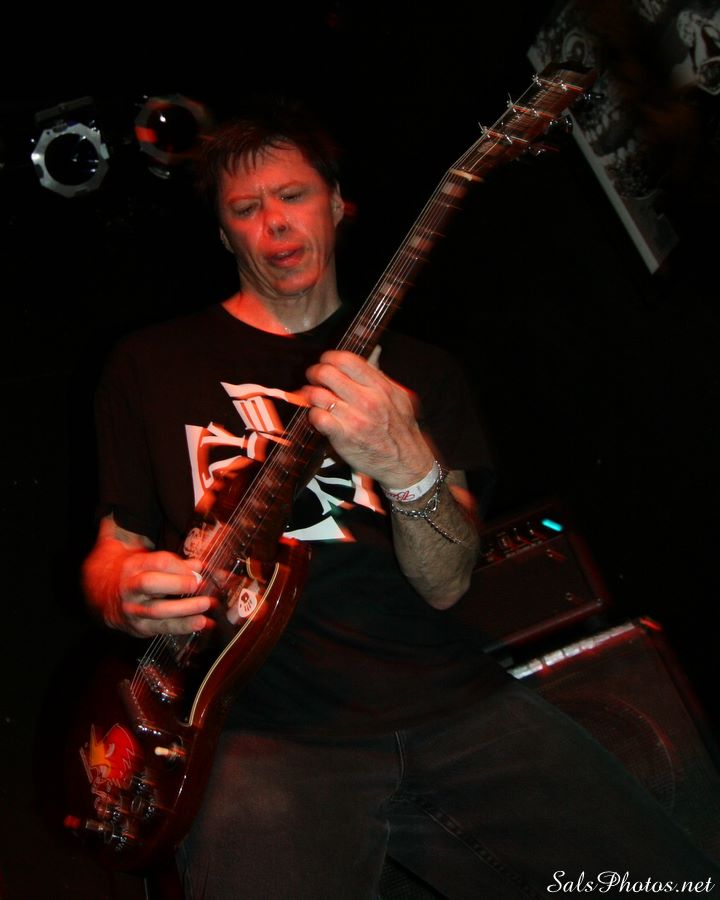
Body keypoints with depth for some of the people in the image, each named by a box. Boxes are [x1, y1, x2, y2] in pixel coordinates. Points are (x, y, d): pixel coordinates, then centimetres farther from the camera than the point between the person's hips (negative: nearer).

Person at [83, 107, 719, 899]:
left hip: (449, 702, 2)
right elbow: (113, 549, 15)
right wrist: (125, 592, -9)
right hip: (270, 728, -1)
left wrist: (411, 470, -16)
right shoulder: (151, 364, 12)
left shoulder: (417, 369, 15)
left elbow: (445, 585, 4)